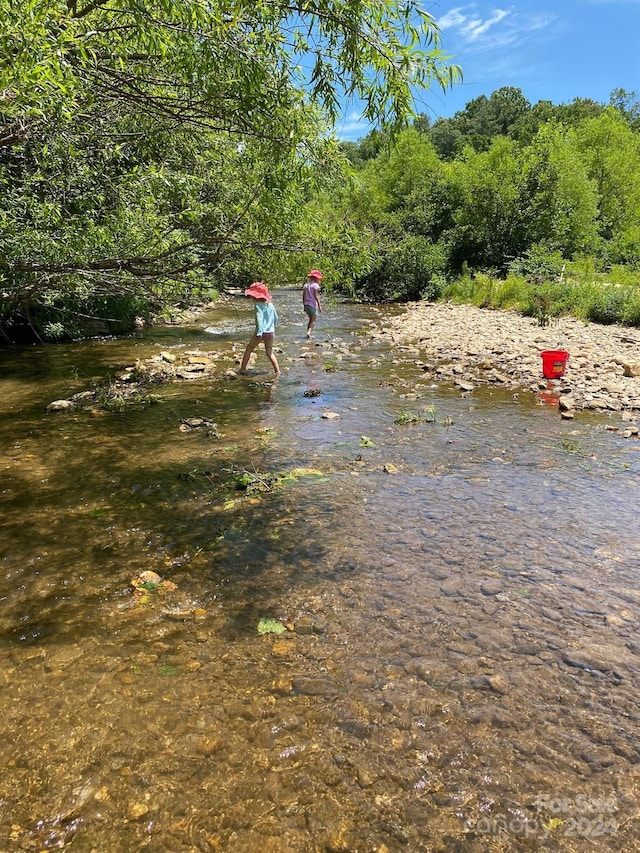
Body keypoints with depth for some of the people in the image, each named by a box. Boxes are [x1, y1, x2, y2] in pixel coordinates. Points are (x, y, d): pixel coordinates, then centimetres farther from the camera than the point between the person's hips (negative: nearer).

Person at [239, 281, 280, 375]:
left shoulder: (258, 305, -11)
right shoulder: (270, 304, 7)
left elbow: (259, 318, -24)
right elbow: (276, 319, 14)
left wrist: (259, 332, -29)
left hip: (261, 332, -5)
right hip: (271, 332, 5)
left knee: (249, 349, 14)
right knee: (270, 352, 20)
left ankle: (243, 369, 19)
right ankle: (277, 371, 13)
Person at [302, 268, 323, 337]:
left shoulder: (306, 284, 11)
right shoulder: (315, 285, -9)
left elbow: (303, 296, 12)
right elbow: (316, 296, -15)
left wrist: (304, 305, 18)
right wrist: (319, 305, -13)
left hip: (306, 304, 7)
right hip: (313, 304, -7)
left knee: (311, 319, 20)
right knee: (313, 321, -1)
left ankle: (308, 333, 16)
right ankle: (309, 332, -21)